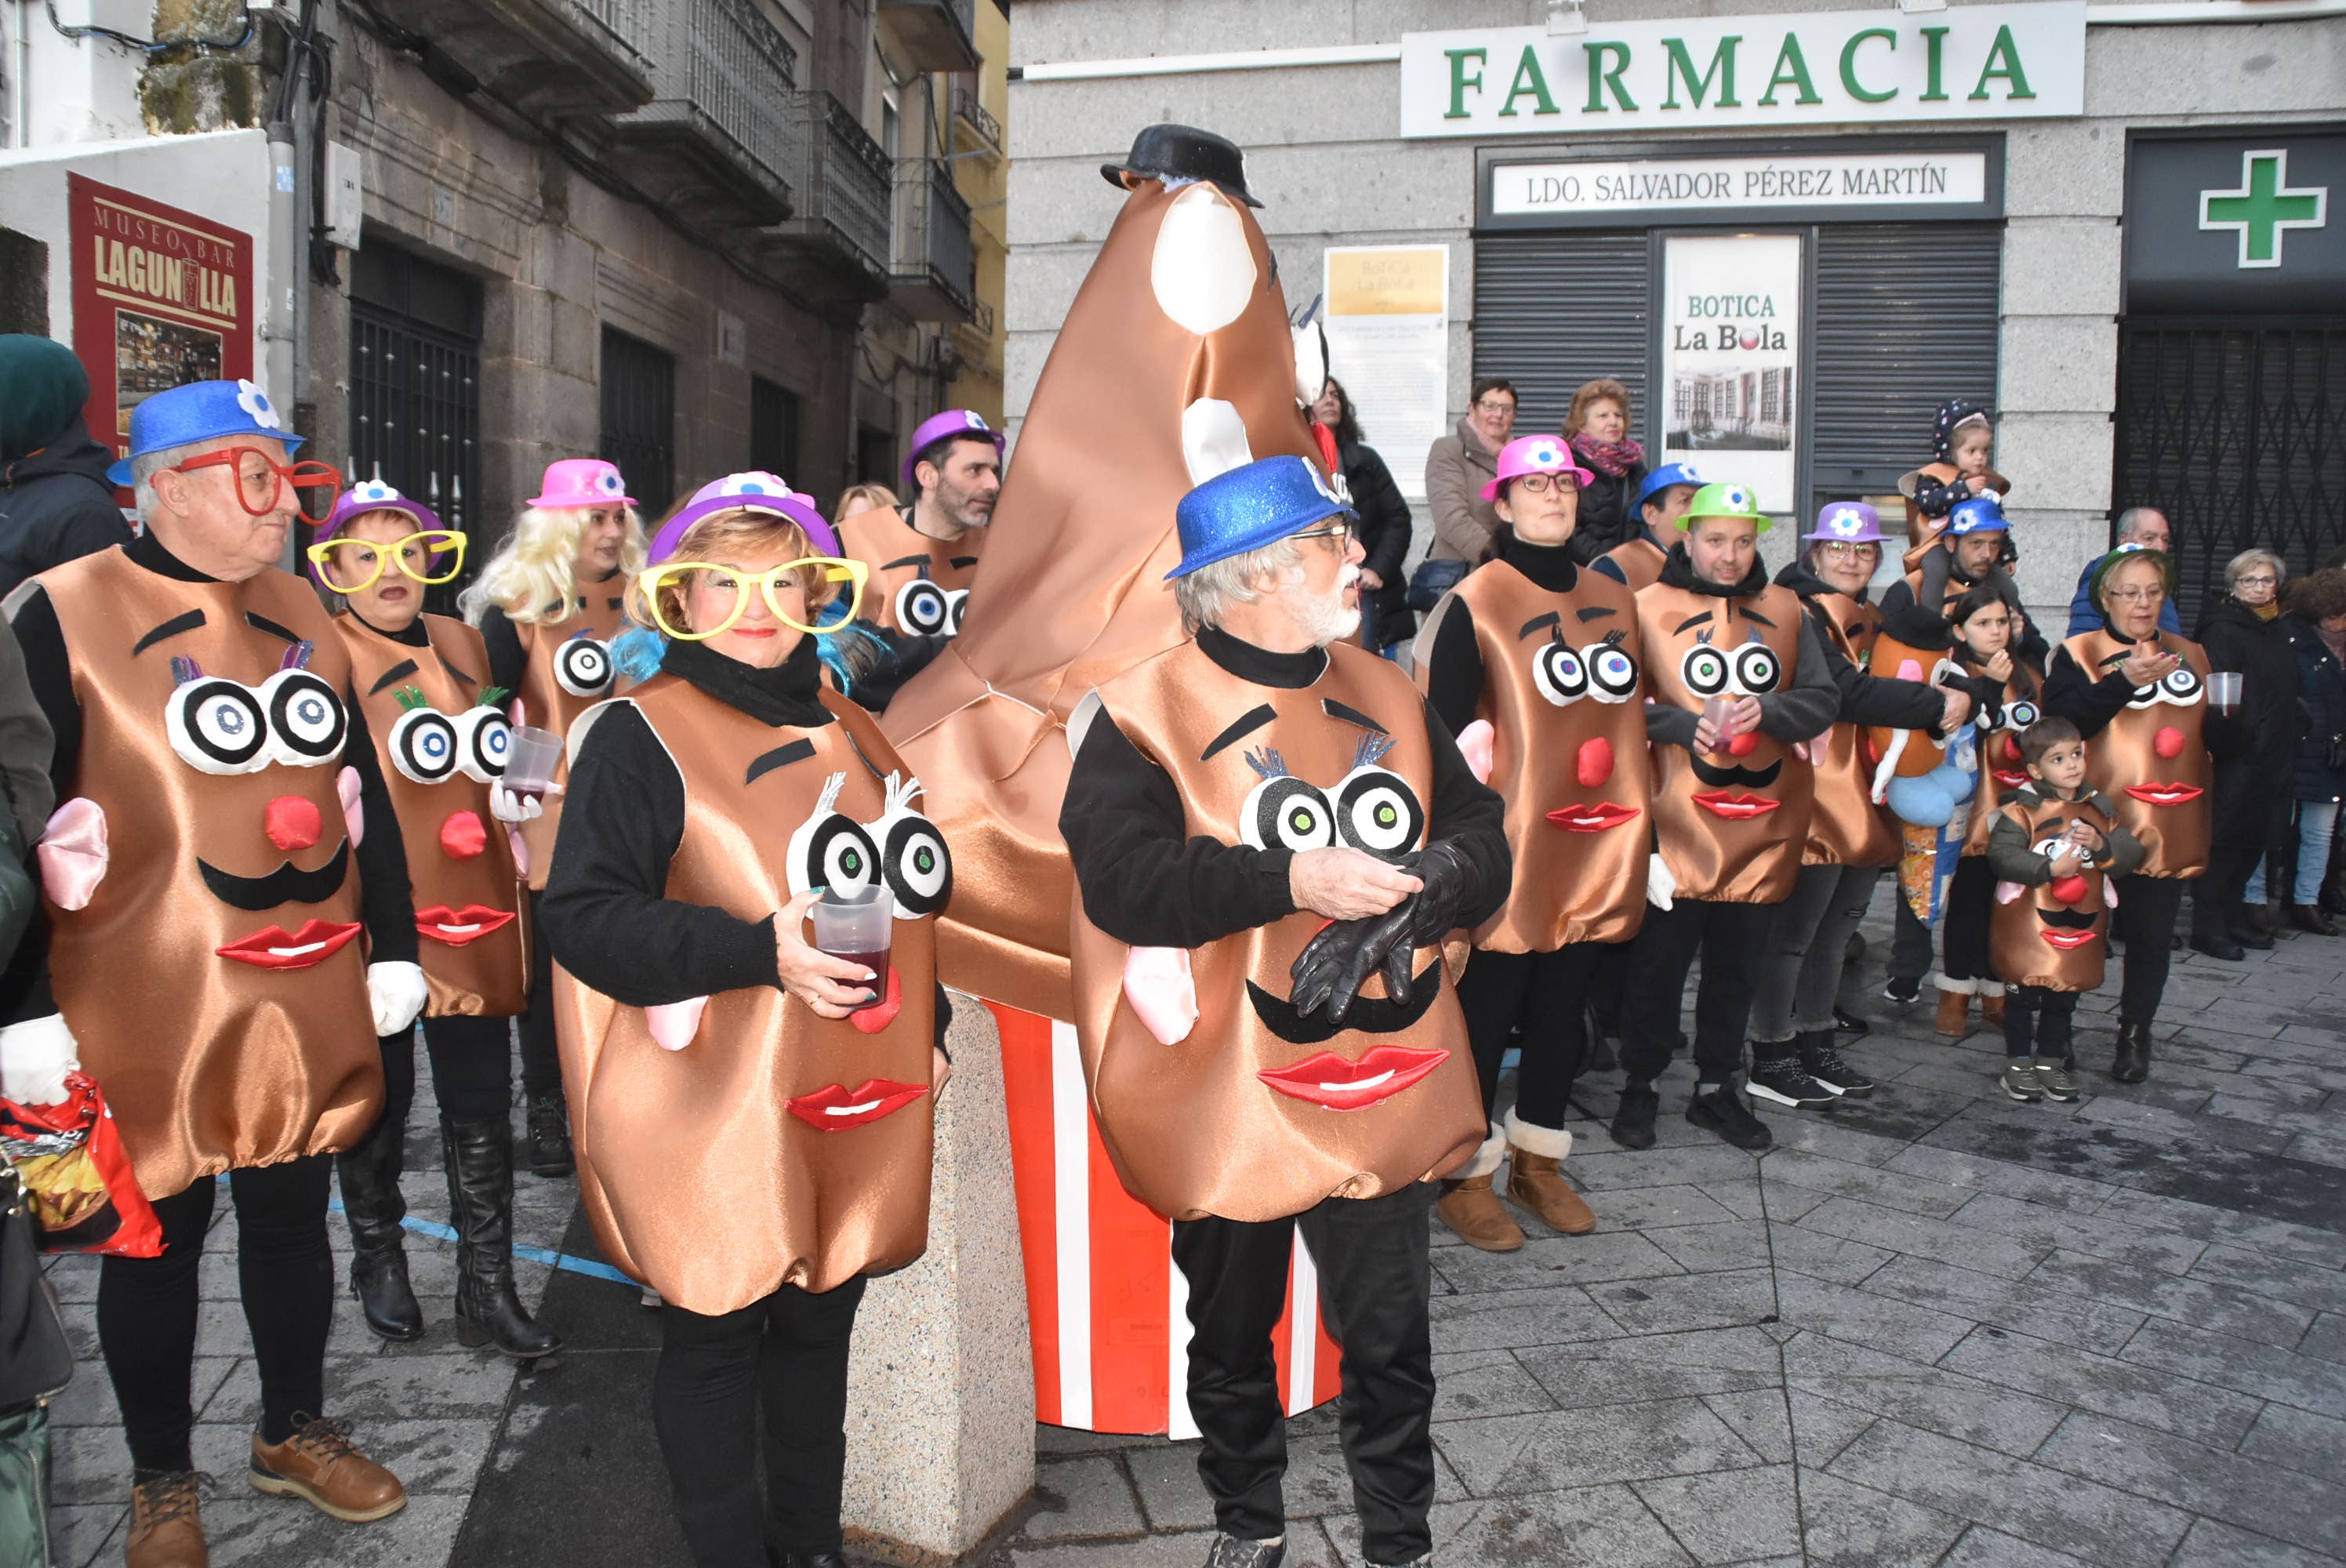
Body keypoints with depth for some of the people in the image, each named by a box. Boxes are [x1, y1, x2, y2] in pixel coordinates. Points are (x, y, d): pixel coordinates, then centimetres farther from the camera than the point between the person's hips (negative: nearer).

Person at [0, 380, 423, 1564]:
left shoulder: (304, 615, 8)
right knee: (155, 1242, 11)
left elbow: (361, 788, 12)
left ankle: (295, 1432, 38)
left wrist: (393, 948, 10)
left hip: (312, 1007, 5)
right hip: (148, 1019, -5)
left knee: (292, 1218, 17)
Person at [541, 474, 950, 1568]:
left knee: (819, 1331, 18)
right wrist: (761, 951, -26)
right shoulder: (640, 735, -9)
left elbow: (908, 898, 21)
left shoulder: (851, 735, 13)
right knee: (714, 1343, 8)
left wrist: (927, 1028, 15)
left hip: (852, 1107, 6)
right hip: (714, 1113, -6)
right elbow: (584, 917, -18)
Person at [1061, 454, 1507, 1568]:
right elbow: (1122, 881, -23)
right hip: (1232, 1096, -3)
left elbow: (1483, 843, 4)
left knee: (1391, 1340, 14)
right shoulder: (1145, 711, -11)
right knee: (1233, 1334, 18)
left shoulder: (1385, 695, 6)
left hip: (1386, 1088, 4)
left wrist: (1413, 888, -17)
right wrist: (1290, 880, -29)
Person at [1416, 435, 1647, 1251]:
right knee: (1486, 1008, 2)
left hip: (1596, 849, 6)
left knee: (1563, 1006, 15)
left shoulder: (1612, 599, 12)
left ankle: (1538, 1160, 30)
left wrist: (1637, 830, 18)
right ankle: (1465, 1175, 17)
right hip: (1510, 847, -6)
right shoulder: (1475, 601, -8)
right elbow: (1444, 728, -11)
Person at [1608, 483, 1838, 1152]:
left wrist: (1767, 710, -15)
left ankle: (1716, 1087, 27)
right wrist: (1688, 725, -20)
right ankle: (1639, 1086, 18)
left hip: (1766, 825, 4)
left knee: (1739, 965, 12)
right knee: (1659, 960, 2)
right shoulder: (1649, 607, -2)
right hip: (1677, 825, -4)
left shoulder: (1786, 611, 9)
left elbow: (1823, 702, 4)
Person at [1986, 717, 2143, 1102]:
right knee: (2024, 993, 4)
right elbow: (2001, 856, -20)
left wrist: (2102, 846, -16)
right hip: (2028, 923, -4)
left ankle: (2052, 1061, 26)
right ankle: (2019, 1063, 16)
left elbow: (2131, 855, 3)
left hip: (2082, 923, 5)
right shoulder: (2023, 809, -10)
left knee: (2065, 995, 13)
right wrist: (2050, 869, -23)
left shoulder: (2099, 808, 7)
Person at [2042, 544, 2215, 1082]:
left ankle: (2135, 1036, 20)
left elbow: (2213, 738, 24)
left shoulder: (2190, 655, 16)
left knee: (2151, 936, 5)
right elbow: (2061, 724, -18)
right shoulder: (2077, 653, 0)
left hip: (2169, 825, 4)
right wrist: (2125, 680, -24)